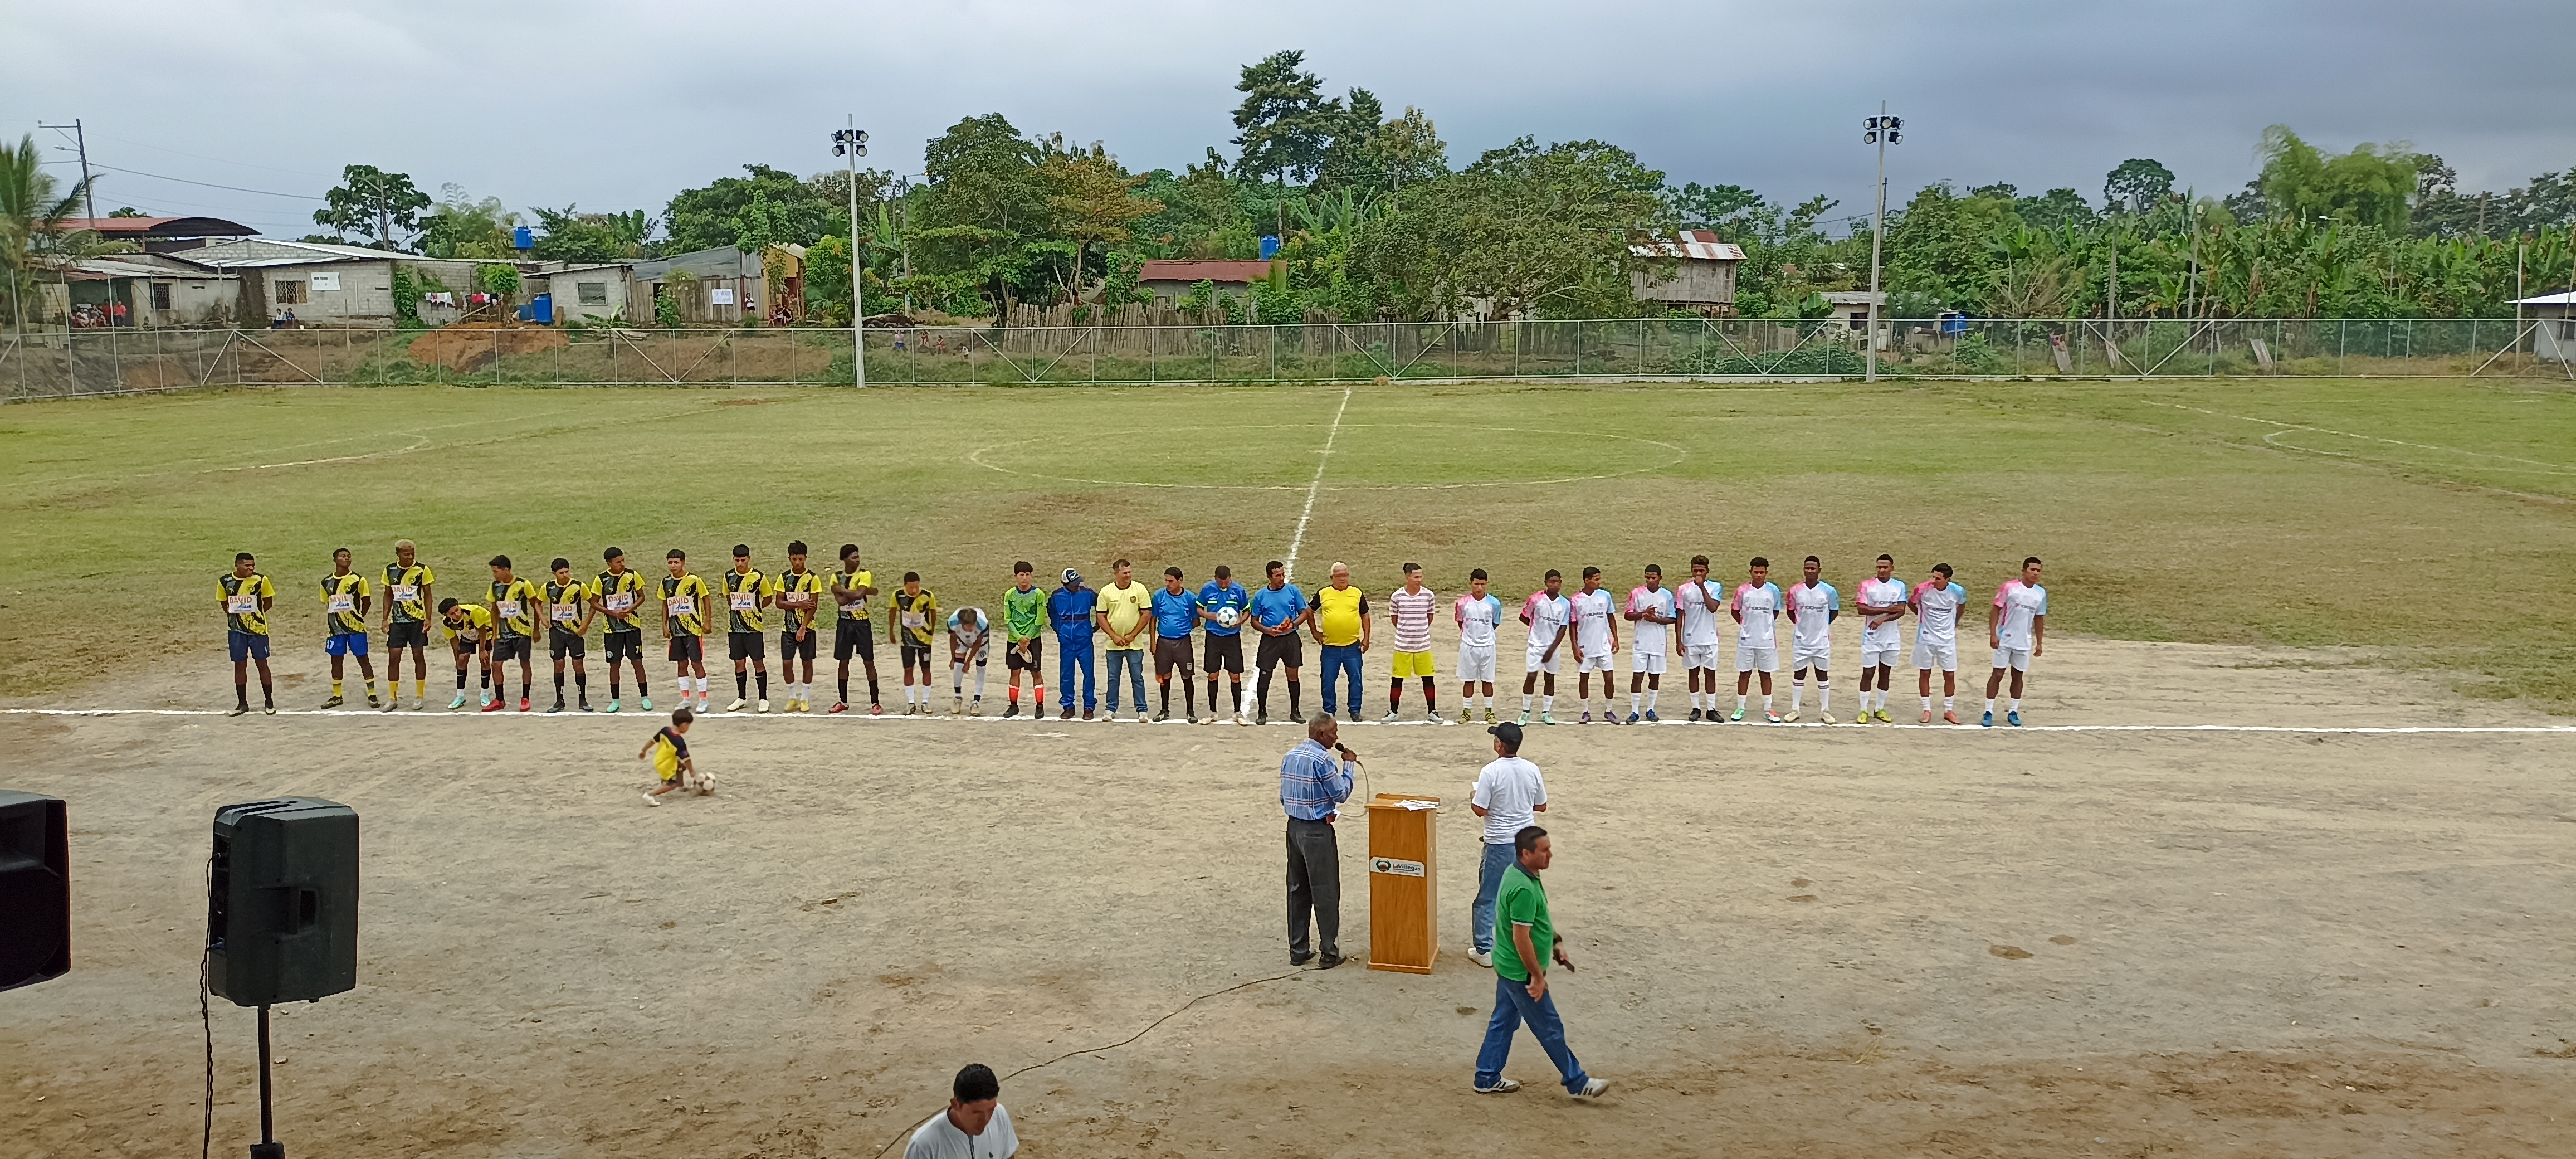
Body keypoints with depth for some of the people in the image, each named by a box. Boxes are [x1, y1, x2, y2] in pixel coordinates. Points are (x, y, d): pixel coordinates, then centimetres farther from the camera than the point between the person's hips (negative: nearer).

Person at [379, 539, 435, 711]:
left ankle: (420, 697, 12)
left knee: (419, 656, 3)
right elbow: (388, 595, 11)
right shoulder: (390, 570, 1)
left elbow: (428, 595, 0)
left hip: (417, 619, -2)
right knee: (393, 657, 0)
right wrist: (385, 618, 4)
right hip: (397, 620, 2)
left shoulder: (422, 569, -6)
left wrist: (428, 618, -8)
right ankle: (392, 698, 9)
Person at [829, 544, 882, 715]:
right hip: (844, 623, 3)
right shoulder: (836, 577, 2)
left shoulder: (864, 575, -6)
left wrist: (843, 591, -11)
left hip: (862, 623, -3)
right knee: (843, 662, 8)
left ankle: (875, 703, 1)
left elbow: (859, 594, -24)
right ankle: (843, 701, 20)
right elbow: (840, 600, -14)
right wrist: (866, 591, -15)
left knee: (869, 662, -3)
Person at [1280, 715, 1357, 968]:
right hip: (1317, 831, -8)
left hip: (1294, 827, 8)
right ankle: (1329, 952, 5)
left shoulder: (1290, 756, 9)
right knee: (1325, 892, 0)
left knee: (1298, 890, 11)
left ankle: (1298, 951, 15)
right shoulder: (1323, 759, -16)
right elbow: (1341, 794, -9)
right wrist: (1349, 766, 0)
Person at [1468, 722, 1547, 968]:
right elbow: (1541, 806, 8)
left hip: (1499, 844, -4)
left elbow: (1481, 810, -16)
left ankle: (1484, 950, 9)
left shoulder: (1490, 772, -17)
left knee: (1487, 898, 6)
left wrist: (1473, 797, 4)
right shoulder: (1532, 770, -3)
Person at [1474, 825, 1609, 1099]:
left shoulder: (1517, 873, 2)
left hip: (1508, 967, 10)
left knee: (1504, 1021, 19)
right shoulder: (1523, 889, -30)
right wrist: (1537, 976, -19)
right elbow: (1521, 938, -27)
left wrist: (1555, 943, 19)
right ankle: (1577, 1082, 18)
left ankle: (1487, 1078, 29)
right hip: (1520, 972, -10)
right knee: (1550, 1029, 5)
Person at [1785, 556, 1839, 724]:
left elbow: (1834, 611, 7)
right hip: (1801, 640, 1)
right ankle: (1795, 709, 16)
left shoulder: (1828, 590, -7)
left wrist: (1822, 625, 6)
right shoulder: (1795, 590, -4)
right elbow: (1790, 611, 10)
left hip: (1821, 640, -1)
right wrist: (1801, 624, 7)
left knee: (1822, 674, 7)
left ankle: (1825, 710, 14)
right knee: (1799, 673, 8)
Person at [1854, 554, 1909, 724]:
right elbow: (1862, 609, -15)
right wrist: (1886, 610, -19)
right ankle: (1864, 710, 6)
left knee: (1885, 673, 11)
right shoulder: (1867, 585, -5)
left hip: (1891, 638, 3)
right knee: (1868, 673, -1)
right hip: (1871, 638, -3)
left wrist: (1882, 619, -21)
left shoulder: (1900, 586, 1)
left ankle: (1880, 709, 20)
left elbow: (1901, 611, -7)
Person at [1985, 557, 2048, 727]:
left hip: (2024, 643, 4)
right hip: (2004, 640, -4)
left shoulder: (2041, 593, 4)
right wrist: (1993, 634, -15)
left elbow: (2039, 619, 12)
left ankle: (2013, 712, 19)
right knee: (1998, 674, -1)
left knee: (2018, 676, 10)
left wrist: (2039, 643, 10)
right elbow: (1996, 610, -8)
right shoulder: (2009, 587, -10)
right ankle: (1988, 712, 5)